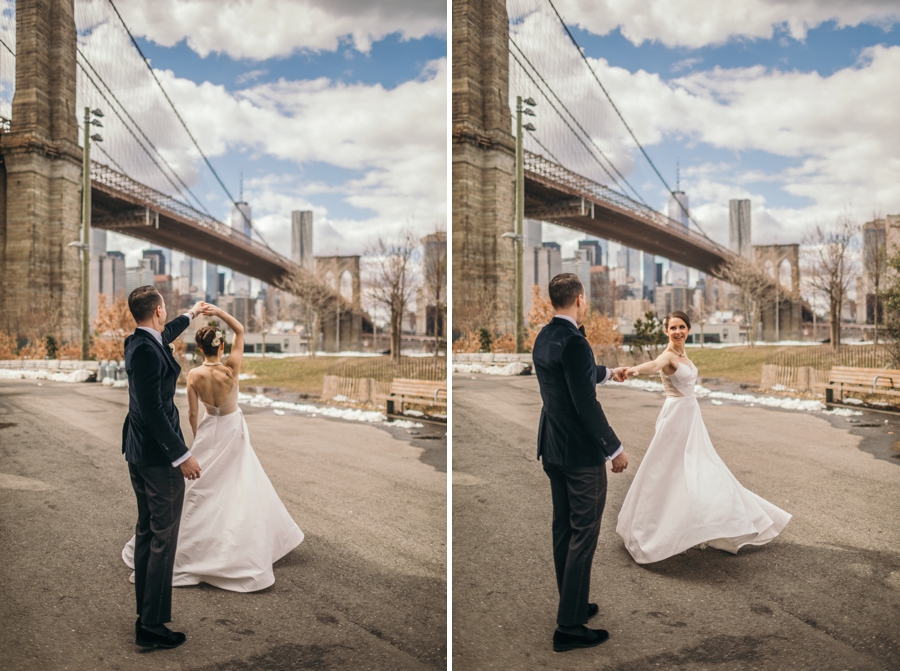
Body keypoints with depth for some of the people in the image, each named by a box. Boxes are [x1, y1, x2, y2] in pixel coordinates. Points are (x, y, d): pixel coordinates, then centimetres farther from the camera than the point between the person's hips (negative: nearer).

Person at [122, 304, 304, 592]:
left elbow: (192, 413, -2)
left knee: (204, 490, 15)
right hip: (233, 431, -2)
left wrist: (197, 436, 14)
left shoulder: (193, 375, -12)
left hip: (209, 431, 3)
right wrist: (220, 312, -19)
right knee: (239, 490, 8)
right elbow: (240, 331, -10)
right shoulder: (231, 367, -20)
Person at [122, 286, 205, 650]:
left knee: (146, 531, 19)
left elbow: (165, 334, 32)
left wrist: (190, 314, 48)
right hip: (158, 455, -11)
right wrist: (182, 455, -23)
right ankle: (152, 625, 6)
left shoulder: (136, 342, 7)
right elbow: (153, 409, -26)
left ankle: (145, 611, 31)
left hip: (137, 451, 11)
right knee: (163, 538, -2)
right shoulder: (148, 351, -23)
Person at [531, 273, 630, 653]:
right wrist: (615, 449, -13)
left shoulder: (543, 339, 7)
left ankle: (572, 605, 31)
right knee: (583, 535, -1)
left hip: (552, 450, 9)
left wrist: (608, 373, 42)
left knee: (563, 529, 17)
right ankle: (569, 627, 5)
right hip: (581, 453, -9)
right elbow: (586, 405, -23)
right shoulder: (574, 342, -21)